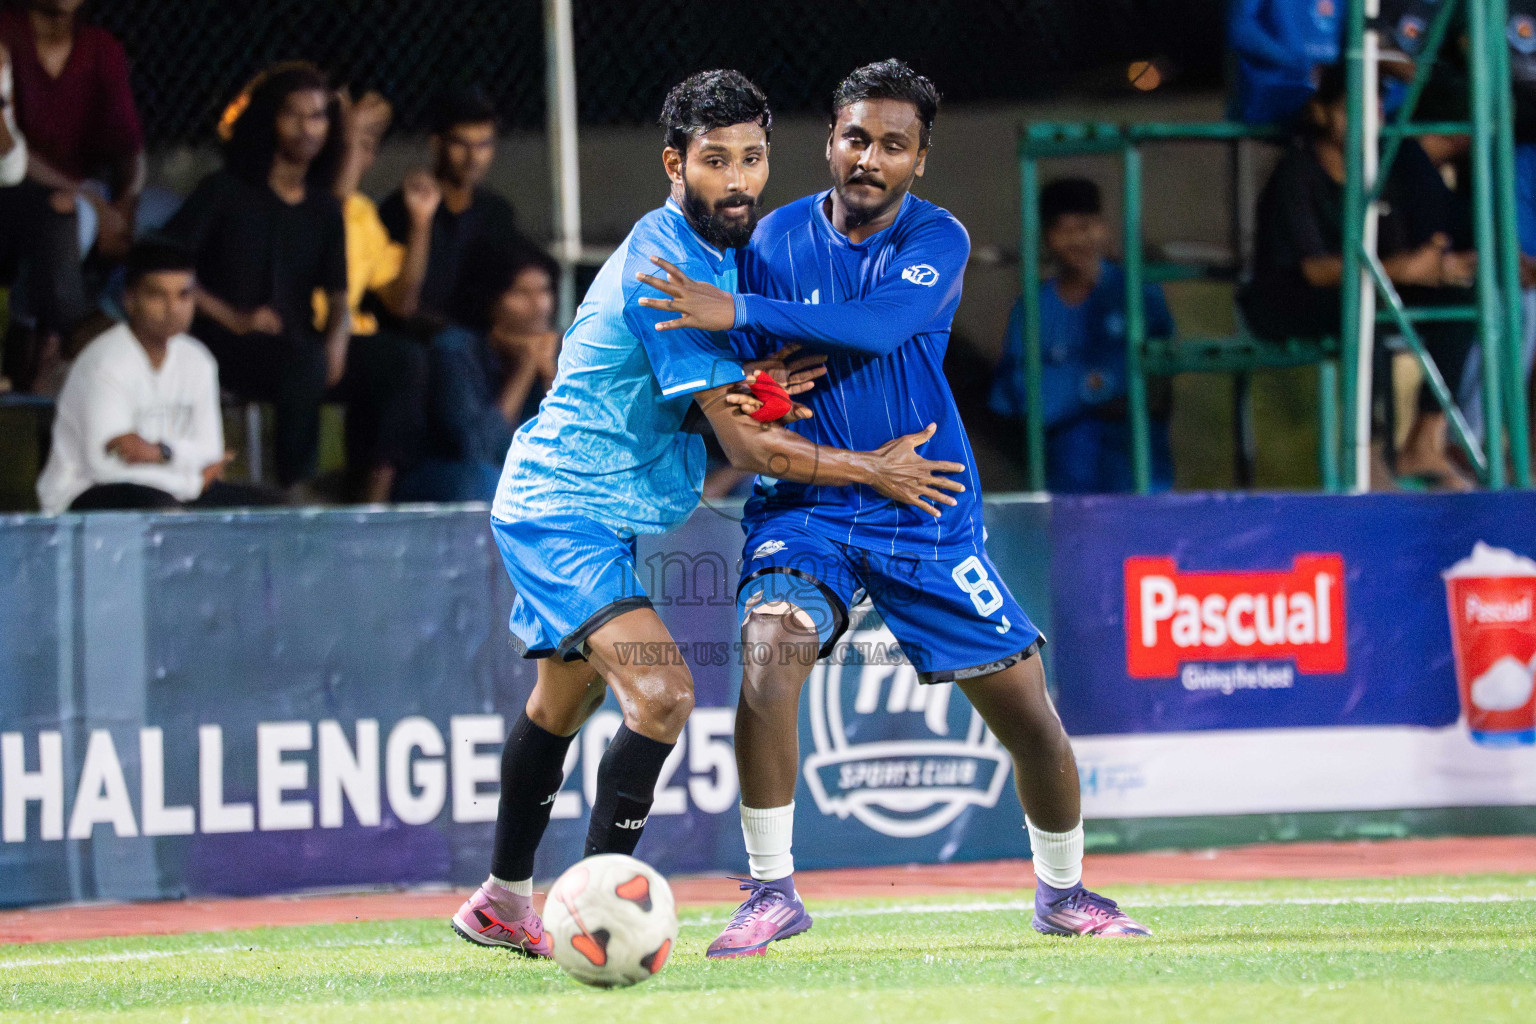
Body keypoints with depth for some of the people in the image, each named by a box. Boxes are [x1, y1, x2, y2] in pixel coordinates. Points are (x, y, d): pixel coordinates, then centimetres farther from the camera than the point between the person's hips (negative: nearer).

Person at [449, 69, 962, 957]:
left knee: (565, 702, 25)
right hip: (566, 510, -11)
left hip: (561, 504, 11)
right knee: (662, 694, -26)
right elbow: (746, 444, -22)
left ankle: (503, 904, 42)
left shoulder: (723, 249, 6)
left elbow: (712, 400, 15)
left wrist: (757, 384, -10)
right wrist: (874, 470, -11)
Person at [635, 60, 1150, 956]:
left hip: (925, 510, -1)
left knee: (1026, 707, 1)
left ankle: (1064, 892, 26)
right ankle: (772, 892, -15)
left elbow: (875, 329, -27)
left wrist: (738, 311, -32)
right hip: (804, 504, 1)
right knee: (770, 650, -27)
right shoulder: (779, 236, 0)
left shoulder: (938, 241, -9)